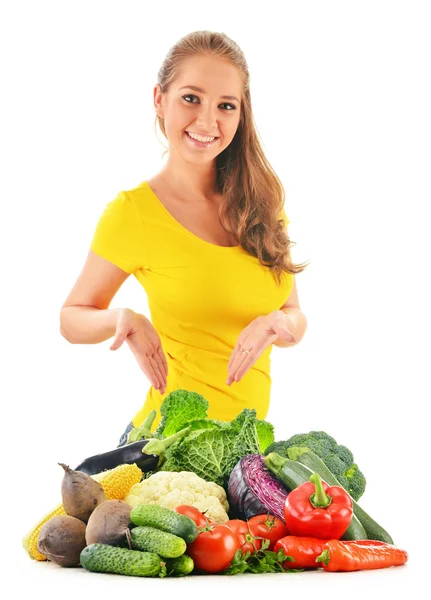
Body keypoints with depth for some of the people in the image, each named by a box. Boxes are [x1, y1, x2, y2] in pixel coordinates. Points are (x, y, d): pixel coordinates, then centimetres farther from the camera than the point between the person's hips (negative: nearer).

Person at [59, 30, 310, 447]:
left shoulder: (260, 200, -1)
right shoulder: (134, 211, -13)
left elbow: (296, 321, 4)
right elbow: (72, 319, -3)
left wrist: (277, 323, -18)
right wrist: (121, 318, -23)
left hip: (248, 436, 5)